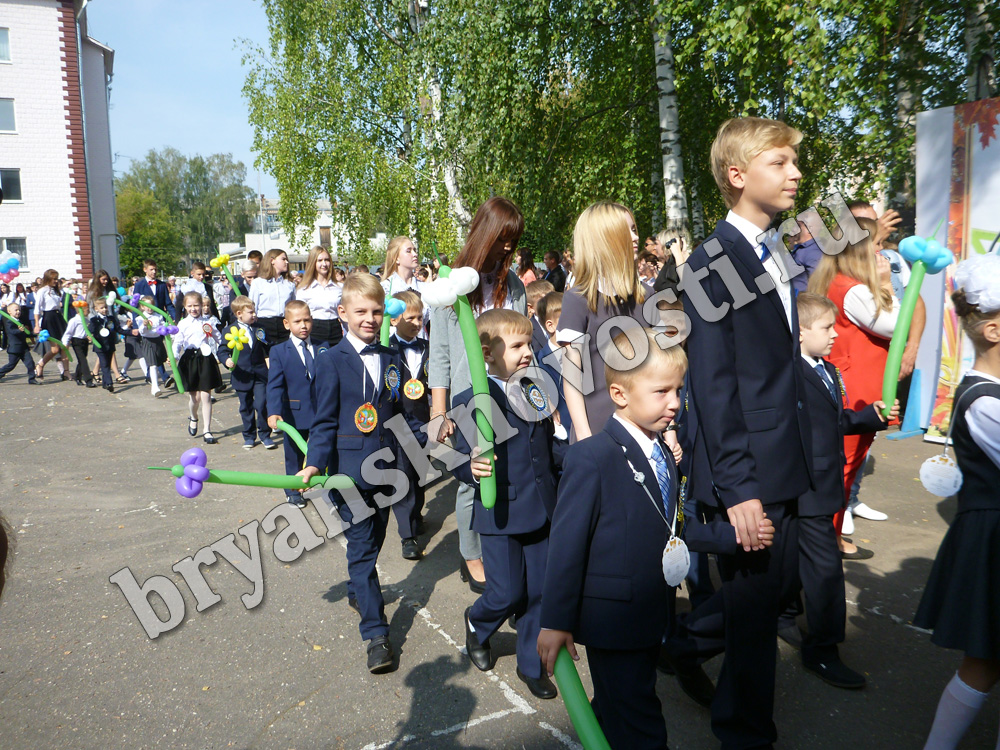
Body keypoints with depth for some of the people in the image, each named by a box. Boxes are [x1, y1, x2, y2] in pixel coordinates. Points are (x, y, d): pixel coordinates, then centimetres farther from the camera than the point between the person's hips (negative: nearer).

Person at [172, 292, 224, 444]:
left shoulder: (207, 322, 7)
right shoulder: (183, 324, 2)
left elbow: (219, 339, 16)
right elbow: (177, 343, -2)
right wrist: (174, 357, -19)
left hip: (206, 359, 1)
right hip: (190, 360, 0)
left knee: (206, 396, -1)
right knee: (195, 396, 5)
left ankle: (207, 431, 5)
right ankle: (193, 418, 39)